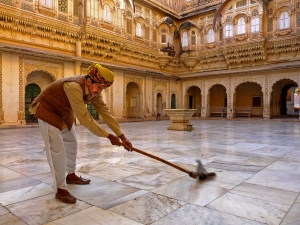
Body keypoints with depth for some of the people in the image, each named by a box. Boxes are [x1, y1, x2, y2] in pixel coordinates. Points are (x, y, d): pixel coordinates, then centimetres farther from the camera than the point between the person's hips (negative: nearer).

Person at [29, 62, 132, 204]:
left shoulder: (94, 90, -13)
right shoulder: (74, 86, -39)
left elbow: (105, 112, -13)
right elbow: (84, 118, -38)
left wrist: (122, 136, -17)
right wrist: (109, 136, -32)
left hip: (64, 113, 9)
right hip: (47, 111, -8)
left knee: (72, 144, 16)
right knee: (57, 149, -12)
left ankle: (71, 176, 37)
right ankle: (60, 189, 2)